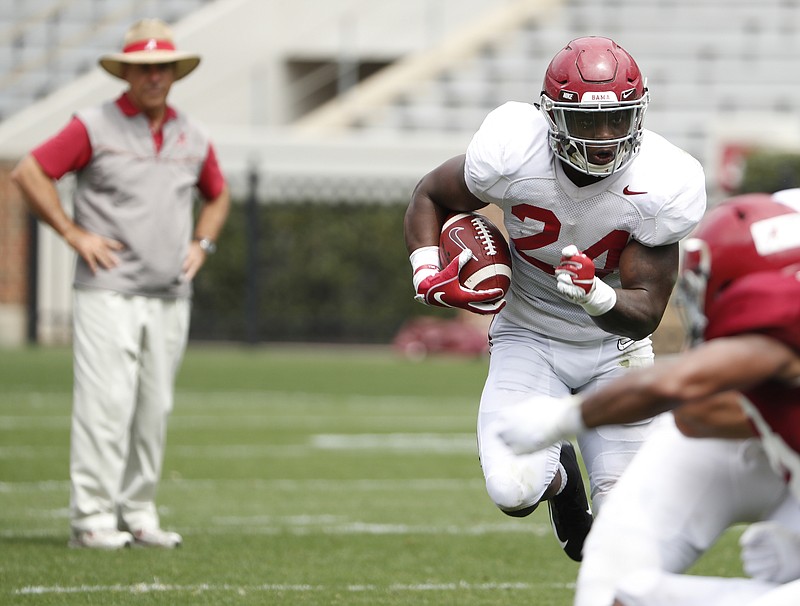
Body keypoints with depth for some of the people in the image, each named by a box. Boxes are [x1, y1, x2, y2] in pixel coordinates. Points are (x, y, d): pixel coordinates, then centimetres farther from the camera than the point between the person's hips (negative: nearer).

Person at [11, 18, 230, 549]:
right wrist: (74, 234, -7)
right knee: (107, 401, -11)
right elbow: (29, 172, -4)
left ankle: (139, 512, 13)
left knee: (155, 408, 6)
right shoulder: (95, 127, -3)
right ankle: (92, 516, -9)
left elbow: (218, 195, 30)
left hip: (171, 296, 5)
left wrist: (202, 243, 13)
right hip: (109, 291, -5)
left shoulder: (193, 138, 12)